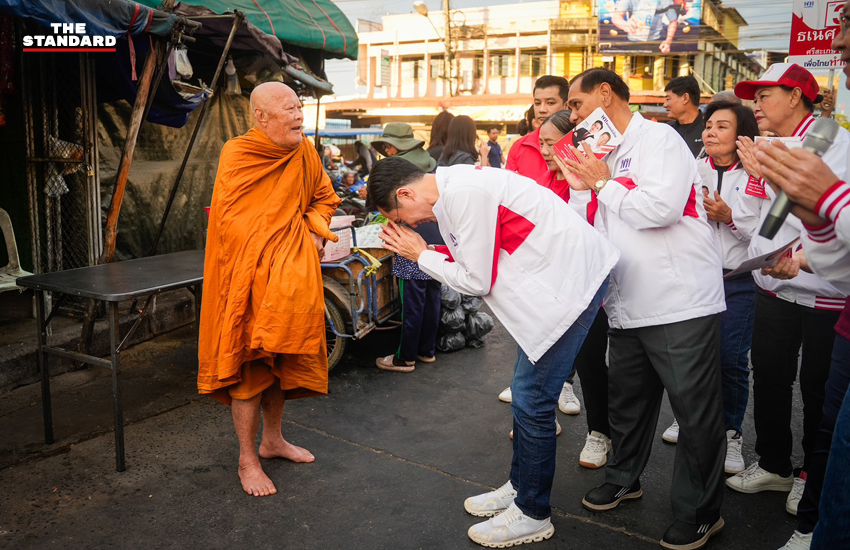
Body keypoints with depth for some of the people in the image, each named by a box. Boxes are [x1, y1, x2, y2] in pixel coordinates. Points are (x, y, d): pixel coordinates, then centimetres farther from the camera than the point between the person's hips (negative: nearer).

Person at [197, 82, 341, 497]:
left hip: (292, 278, 6)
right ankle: (247, 460, 15)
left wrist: (314, 232, 2)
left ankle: (272, 440, 36)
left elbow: (324, 197, 19)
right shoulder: (236, 157, -13)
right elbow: (232, 225, -16)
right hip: (250, 278, -6)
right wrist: (268, 260, -17)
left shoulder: (303, 152, 4)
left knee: (281, 360, 17)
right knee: (249, 366, 0)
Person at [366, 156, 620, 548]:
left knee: (531, 397, -4)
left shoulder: (465, 193, -22)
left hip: (569, 278, -10)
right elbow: (476, 261, 12)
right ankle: (520, 487, 33)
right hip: (551, 277, 10)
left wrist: (421, 256, -5)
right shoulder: (454, 187, 8)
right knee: (526, 393, 17)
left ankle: (533, 514, 12)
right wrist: (424, 252, 4)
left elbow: (478, 281, -17)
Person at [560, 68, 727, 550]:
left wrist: (602, 183, -10)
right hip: (629, 306, 8)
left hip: (681, 305, -8)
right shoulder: (611, 154, 17)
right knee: (626, 399, 18)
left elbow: (659, 208, -25)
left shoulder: (658, 138, -8)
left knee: (696, 412, 3)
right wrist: (582, 186, 8)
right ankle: (624, 478, 38)